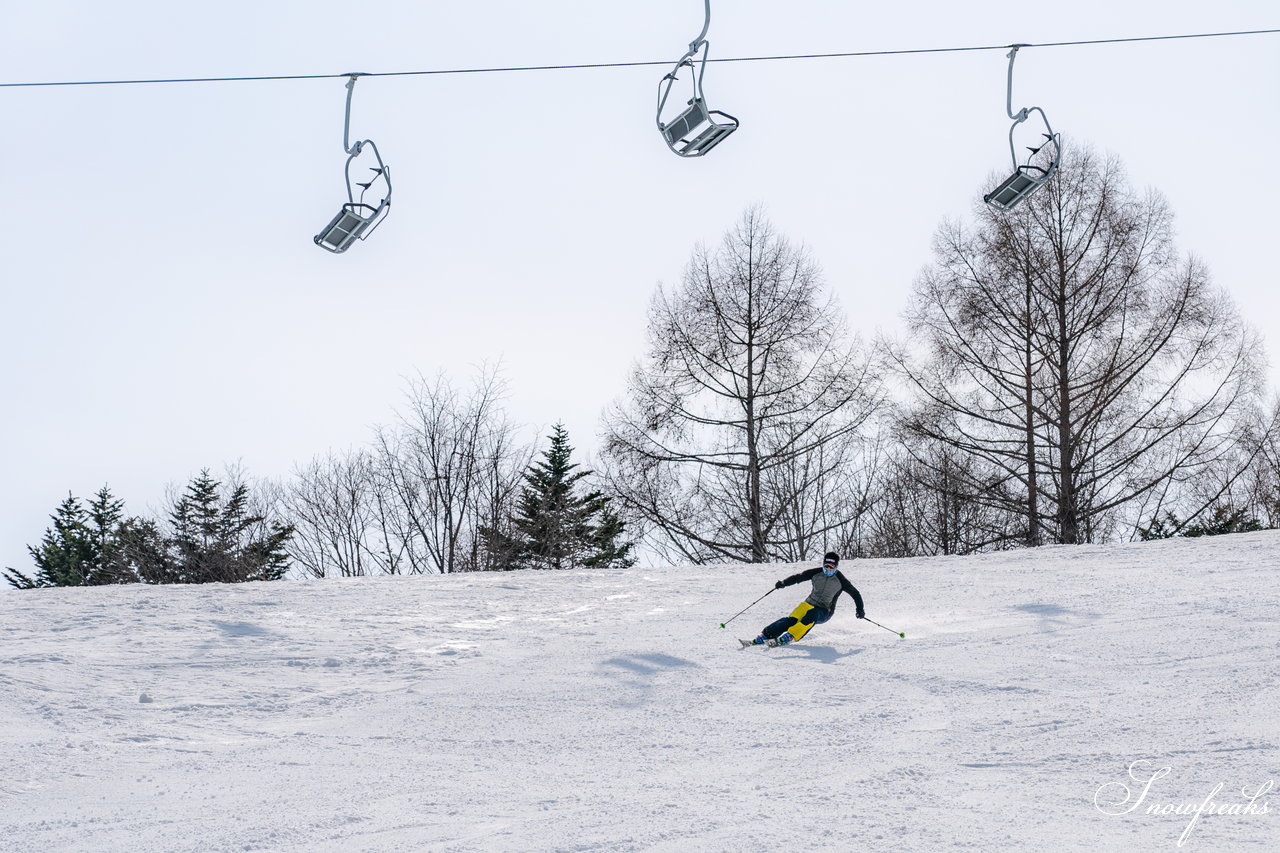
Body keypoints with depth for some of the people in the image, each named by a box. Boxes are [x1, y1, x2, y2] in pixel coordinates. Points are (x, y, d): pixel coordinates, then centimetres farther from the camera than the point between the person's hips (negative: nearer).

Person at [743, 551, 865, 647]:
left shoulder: (840, 580, -6)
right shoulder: (816, 573, -1)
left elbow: (854, 593, 3)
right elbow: (799, 577, -4)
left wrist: (860, 609, -6)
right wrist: (784, 583, -20)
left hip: (825, 612, -2)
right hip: (810, 604, 2)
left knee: (811, 615, -37)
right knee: (791, 620, -23)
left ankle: (787, 639, -46)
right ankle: (762, 638, -31)